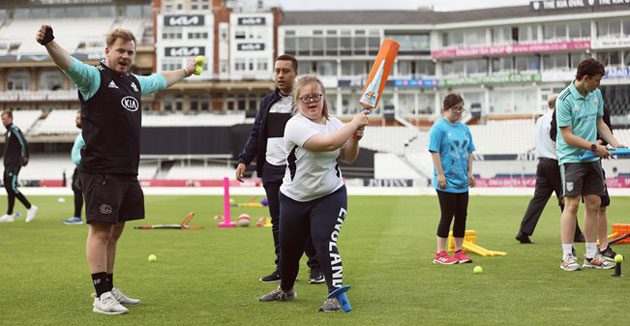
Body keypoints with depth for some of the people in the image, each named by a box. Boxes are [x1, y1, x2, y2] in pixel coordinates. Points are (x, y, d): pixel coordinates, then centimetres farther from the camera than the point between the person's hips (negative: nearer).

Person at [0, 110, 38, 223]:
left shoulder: (14, 130, -11)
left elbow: (24, 143, -21)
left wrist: (25, 158, -15)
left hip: (14, 165, -9)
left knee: (12, 188, -12)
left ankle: (30, 208, -5)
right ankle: (9, 214, 12)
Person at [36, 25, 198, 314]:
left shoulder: (135, 83, 18)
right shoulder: (94, 78, -4)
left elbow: (160, 80, 39)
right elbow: (67, 62, -23)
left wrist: (186, 71, 54)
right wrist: (49, 43, -43)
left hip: (127, 172, 8)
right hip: (100, 172, -8)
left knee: (115, 232, 13)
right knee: (100, 230, -6)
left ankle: (109, 290, 22)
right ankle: (101, 296, -4)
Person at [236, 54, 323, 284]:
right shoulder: (268, 102, 15)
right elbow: (256, 135, 18)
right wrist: (244, 160, 7)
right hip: (271, 169, 5)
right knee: (278, 222, 8)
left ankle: (316, 267, 8)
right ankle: (283, 268, 15)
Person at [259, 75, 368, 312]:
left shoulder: (333, 123, 0)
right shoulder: (296, 125, -17)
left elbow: (348, 158, 9)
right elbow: (328, 143, -32)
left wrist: (354, 139, -10)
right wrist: (354, 123, -23)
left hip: (330, 196, 1)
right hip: (294, 199, -1)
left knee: (325, 242, -17)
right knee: (289, 247, 13)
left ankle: (335, 295, -9)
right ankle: (285, 290, 39)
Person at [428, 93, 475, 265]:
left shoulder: (464, 128, 12)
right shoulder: (439, 127, -9)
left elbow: (469, 151, 18)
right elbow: (434, 152, -13)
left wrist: (469, 173, 11)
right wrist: (440, 174, -17)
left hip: (462, 182, 7)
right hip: (447, 182, -7)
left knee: (461, 216, 8)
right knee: (447, 216, -4)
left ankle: (459, 251, 18)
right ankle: (440, 254, 4)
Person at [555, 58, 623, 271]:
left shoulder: (596, 94, 7)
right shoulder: (565, 100, -15)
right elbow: (568, 136, -16)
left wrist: (615, 143, 6)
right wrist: (594, 146, -18)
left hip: (592, 158, 7)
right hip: (571, 158, -7)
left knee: (594, 204, 6)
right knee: (572, 205, -9)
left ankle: (591, 256, 13)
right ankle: (567, 257, -3)